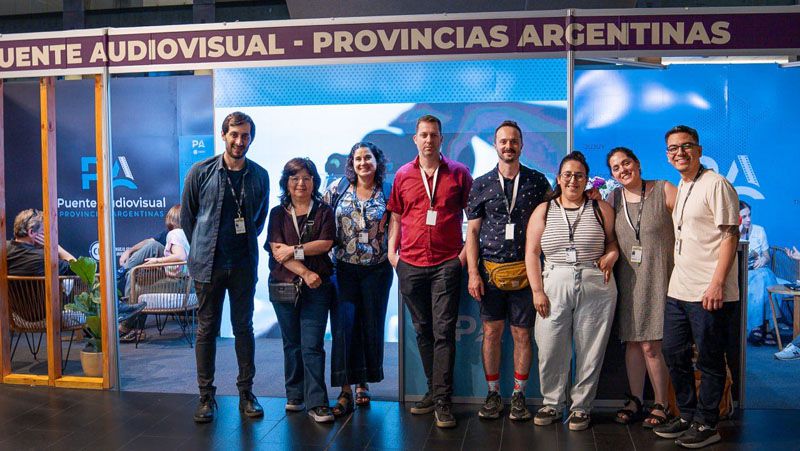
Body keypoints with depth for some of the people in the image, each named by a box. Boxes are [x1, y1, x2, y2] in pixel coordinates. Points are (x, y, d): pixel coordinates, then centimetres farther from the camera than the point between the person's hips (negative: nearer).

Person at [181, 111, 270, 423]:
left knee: (243, 327, 9)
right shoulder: (201, 172, -2)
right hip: (209, 264, -1)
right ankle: (206, 395, 17)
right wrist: (201, 247, 9)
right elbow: (186, 214, 7)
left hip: (244, 264, 2)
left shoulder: (259, 175, 3)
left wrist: (247, 241, 10)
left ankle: (246, 392, 20)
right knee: (207, 329, 6)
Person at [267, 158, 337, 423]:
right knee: (292, 344, 12)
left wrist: (294, 250, -11)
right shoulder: (278, 213, 7)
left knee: (312, 346, -6)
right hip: (284, 286, 2)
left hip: (316, 288, -2)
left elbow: (325, 244, -7)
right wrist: (305, 272, -14)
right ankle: (295, 396, 25)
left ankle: (316, 403, -3)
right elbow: (276, 250, -5)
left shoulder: (324, 212, 7)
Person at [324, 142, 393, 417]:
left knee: (372, 326, 8)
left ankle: (363, 383, 27)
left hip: (376, 269, 1)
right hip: (344, 268, 0)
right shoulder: (338, 188, 2)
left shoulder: (387, 193, 1)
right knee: (343, 327, -7)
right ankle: (345, 393, -2)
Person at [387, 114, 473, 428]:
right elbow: (396, 216, 14)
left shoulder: (458, 173, 3)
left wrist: (467, 250, -2)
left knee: (443, 332, -5)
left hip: (446, 264, -3)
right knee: (423, 331, 12)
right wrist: (392, 250, 5)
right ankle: (433, 390, 26)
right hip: (410, 265, 3)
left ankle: (442, 401, 1)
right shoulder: (403, 175, 9)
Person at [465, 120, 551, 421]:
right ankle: (493, 395, 19)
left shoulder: (537, 181, 5)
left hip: (526, 270, 0)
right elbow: (472, 231, 5)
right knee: (491, 332, 6)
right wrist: (473, 273, -3)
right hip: (490, 269, 1)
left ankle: (519, 395, 19)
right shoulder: (481, 184, 6)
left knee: (522, 334, 5)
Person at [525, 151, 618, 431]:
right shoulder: (543, 211, 7)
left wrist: (612, 255, -12)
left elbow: (615, 241, 12)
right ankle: (552, 404, 22)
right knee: (550, 349, 2)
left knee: (590, 350, 6)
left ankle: (581, 407, 23)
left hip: (596, 289, 0)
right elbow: (531, 253, 3)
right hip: (554, 286, 0)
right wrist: (537, 290, -5)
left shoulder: (601, 209, 7)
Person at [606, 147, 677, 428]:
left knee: (651, 345, -6)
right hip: (629, 279, 4)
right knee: (633, 342, 9)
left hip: (659, 278, -4)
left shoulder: (664, 190, -3)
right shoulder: (613, 199, 9)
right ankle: (635, 402, 22)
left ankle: (661, 405, 11)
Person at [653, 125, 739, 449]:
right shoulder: (680, 188, 15)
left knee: (709, 361, 3)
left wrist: (717, 283, -20)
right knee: (673, 353, 14)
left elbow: (731, 235, -13)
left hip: (709, 293, -8)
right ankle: (687, 416, 28)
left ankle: (706, 425, 16)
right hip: (678, 290, 9)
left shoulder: (716, 185, -9)